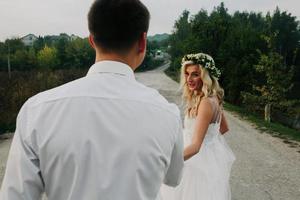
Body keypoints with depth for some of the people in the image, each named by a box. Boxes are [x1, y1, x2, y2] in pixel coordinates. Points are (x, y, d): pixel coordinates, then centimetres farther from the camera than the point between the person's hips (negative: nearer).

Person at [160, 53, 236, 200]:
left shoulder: (206, 102, -27)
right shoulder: (213, 98, 3)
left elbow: (195, 147, -34)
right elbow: (224, 128, 16)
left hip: (203, 161, -9)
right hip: (208, 155, 9)